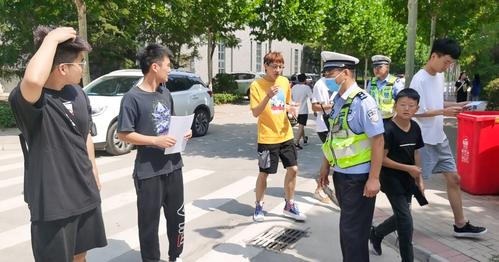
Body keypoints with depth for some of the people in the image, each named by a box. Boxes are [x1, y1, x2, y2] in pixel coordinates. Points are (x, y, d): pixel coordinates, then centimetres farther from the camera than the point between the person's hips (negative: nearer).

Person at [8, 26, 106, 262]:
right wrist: (52, 39, -33)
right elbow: (32, 80, -46)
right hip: (52, 200, -6)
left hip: (85, 193, 7)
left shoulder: (78, 93, 2)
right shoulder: (28, 98, -21)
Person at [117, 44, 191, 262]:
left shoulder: (165, 93, 7)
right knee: (149, 220, 8)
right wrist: (156, 141, -21)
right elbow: (123, 134, -14)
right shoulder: (133, 97, -14)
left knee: (177, 215, 18)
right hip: (149, 171, -7)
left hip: (173, 165, 7)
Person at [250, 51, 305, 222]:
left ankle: (289, 206, 25)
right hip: (267, 138, -5)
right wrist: (268, 96, -30)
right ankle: (259, 206, 25)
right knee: (264, 173, 5)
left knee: (293, 169, 8)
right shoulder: (256, 85, -11)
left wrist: (291, 108, -4)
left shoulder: (284, 81, 6)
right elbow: (255, 113, -16)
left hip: (286, 135, 5)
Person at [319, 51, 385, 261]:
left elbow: (378, 141, -18)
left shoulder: (363, 101, -17)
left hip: (358, 176, -7)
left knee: (354, 230, 4)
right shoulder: (337, 100, 5)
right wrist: (325, 167, 18)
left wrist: (374, 178, -19)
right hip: (340, 174, 7)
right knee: (346, 226, 21)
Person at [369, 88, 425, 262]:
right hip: (391, 179, -7)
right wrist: (408, 168, -18)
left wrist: (419, 179, 10)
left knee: (401, 216, 18)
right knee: (405, 220, -3)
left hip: (407, 179, 7)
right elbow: (381, 158, -19)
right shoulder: (388, 129, -20)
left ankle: (376, 233, 43)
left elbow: (415, 154, 11)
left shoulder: (415, 128, 2)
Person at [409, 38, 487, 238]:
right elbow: (416, 112, -18)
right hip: (424, 141, -9)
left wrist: (453, 105, 2)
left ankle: (460, 225, 23)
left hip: (439, 139, 9)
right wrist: (444, 112, -23)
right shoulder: (419, 80, -17)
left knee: (453, 178, 12)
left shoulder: (439, 76, 9)